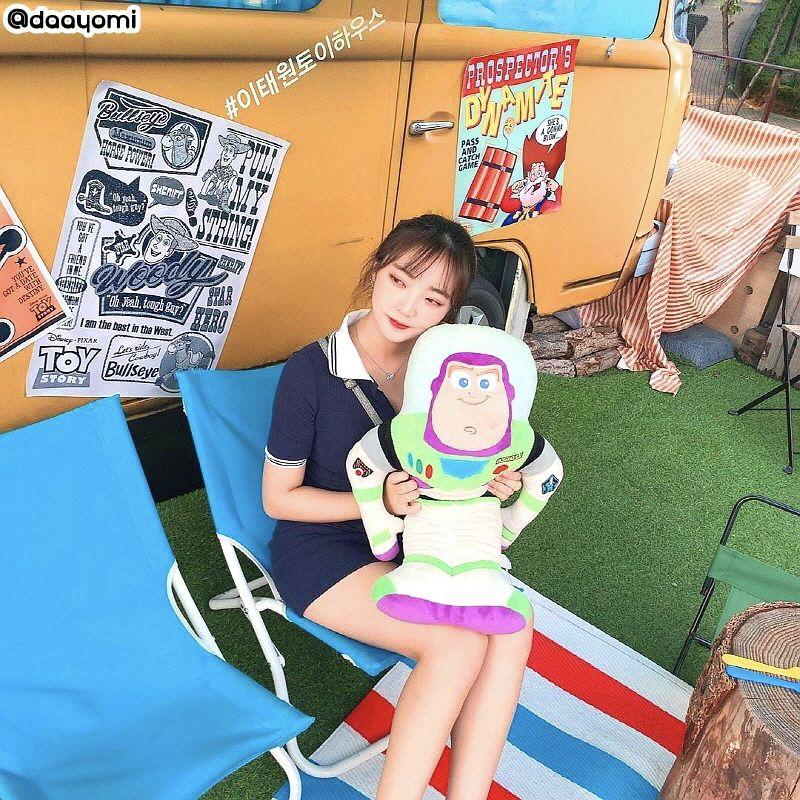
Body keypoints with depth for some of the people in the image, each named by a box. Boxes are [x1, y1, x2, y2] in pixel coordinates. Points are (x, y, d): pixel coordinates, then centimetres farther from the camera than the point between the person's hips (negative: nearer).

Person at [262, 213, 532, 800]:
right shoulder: (312, 371, -17)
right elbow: (280, 498, -10)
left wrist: (489, 483, -11)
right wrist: (379, 502, -23)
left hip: (415, 541, 5)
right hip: (322, 548, -5)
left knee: (510, 629, -21)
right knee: (458, 643, -26)